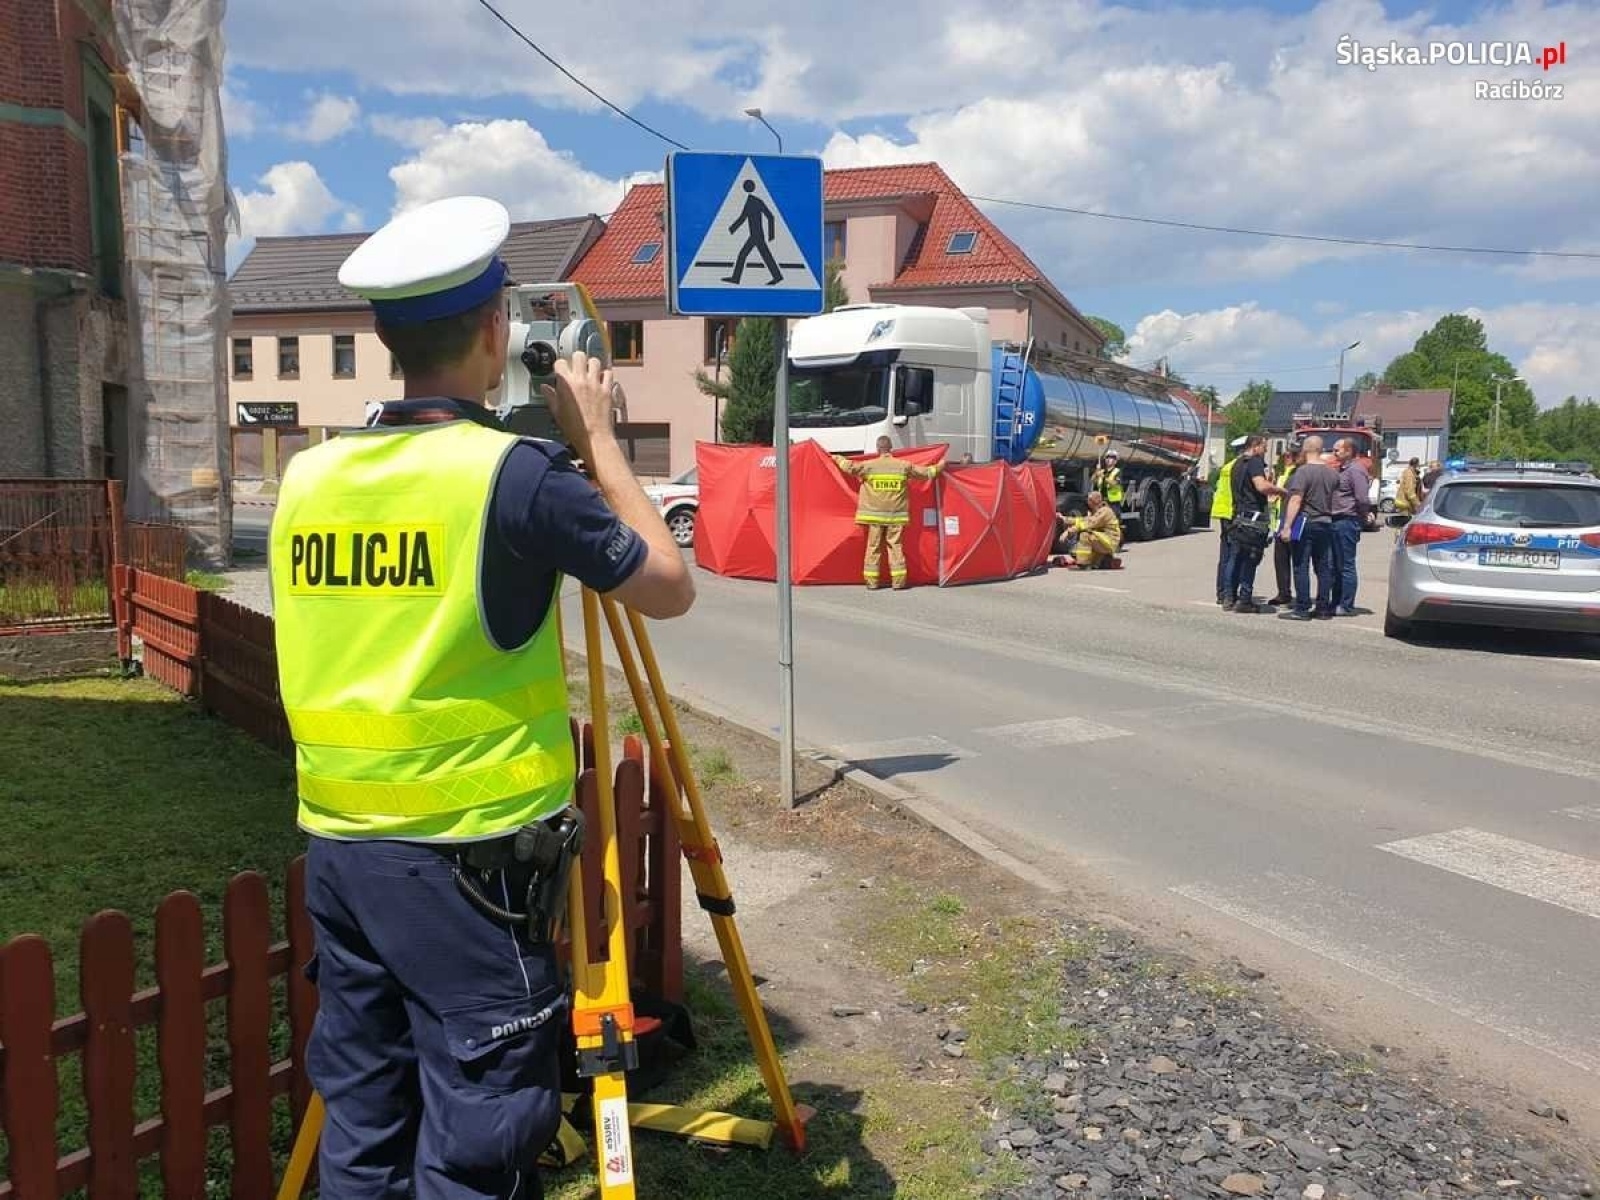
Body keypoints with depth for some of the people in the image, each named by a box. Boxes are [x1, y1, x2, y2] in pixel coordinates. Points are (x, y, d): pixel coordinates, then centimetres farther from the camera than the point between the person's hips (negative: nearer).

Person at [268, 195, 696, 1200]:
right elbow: (671, 589, -3)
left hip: (339, 848, 7)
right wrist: (598, 438, 6)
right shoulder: (516, 471, -14)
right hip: (471, 858, -6)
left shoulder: (309, 477, 4)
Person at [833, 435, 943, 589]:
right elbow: (925, 472, 8)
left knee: (873, 547, 5)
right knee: (896, 546, 6)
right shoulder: (904, 466, -1)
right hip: (896, 515, 1)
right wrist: (939, 466, 26)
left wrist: (837, 458, 17)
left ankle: (872, 581, 6)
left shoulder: (869, 465, -6)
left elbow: (849, 467, -3)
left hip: (874, 514, -1)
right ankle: (898, 581, 3)